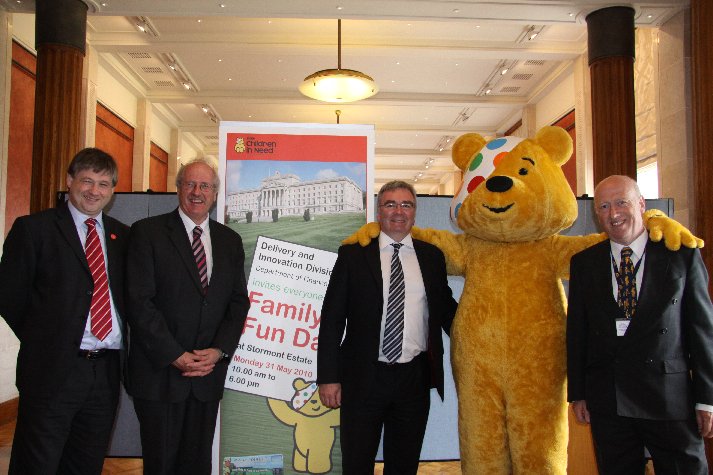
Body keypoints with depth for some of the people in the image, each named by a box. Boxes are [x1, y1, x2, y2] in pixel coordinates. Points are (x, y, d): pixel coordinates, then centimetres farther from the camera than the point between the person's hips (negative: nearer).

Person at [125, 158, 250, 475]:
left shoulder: (230, 241, 10)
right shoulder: (147, 232, -3)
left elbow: (239, 302, 8)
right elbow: (139, 302, -10)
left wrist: (219, 350, -7)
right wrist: (175, 355, -14)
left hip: (209, 371, 4)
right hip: (160, 371, -3)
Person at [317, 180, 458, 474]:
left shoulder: (432, 256, 7)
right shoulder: (353, 254, 0)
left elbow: (446, 309, 16)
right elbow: (332, 318, -2)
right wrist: (328, 376, -6)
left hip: (415, 377, 2)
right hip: (363, 378, -2)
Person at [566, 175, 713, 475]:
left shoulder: (681, 255, 2)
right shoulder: (583, 263, 7)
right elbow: (576, 329, 7)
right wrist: (577, 392, 5)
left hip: (671, 398, -2)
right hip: (607, 402, 2)